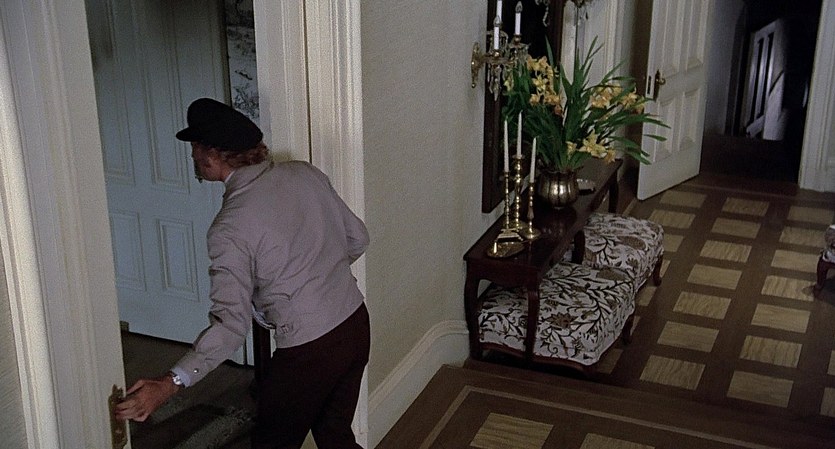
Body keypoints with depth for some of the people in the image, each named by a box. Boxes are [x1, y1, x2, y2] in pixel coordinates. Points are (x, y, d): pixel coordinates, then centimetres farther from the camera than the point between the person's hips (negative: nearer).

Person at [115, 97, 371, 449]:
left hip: (309, 351, -6)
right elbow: (357, 238, 8)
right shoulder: (304, 173, -2)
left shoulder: (230, 229, -20)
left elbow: (231, 324, -25)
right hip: (356, 325, 7)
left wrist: (168, 385, -28)